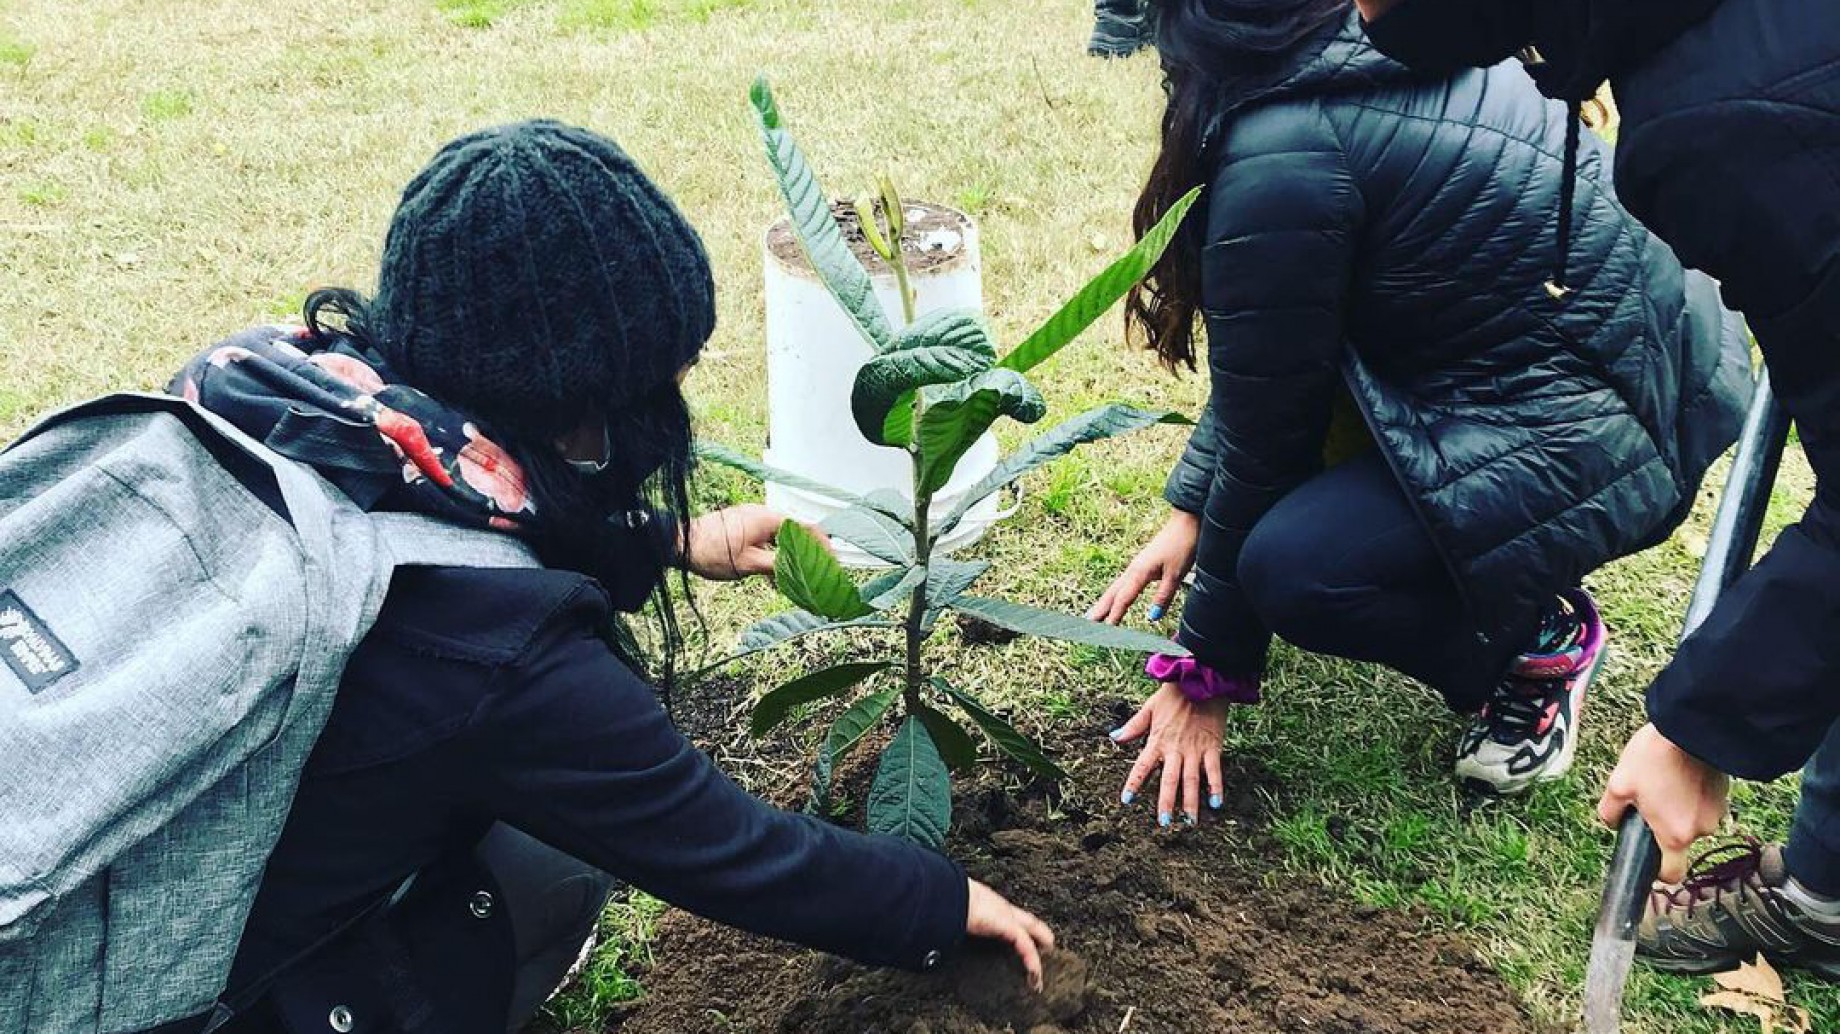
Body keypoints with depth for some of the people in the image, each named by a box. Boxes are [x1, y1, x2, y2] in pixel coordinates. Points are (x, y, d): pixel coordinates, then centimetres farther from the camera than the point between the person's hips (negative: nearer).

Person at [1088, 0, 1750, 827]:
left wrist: (1207, 669, -1)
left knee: (1295, 567, -22)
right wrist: (1189, 510, 14)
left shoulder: (1280, 154, -22)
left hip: (1612, 438, -10)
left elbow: (1263, 430, -14)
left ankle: (1539, 640, 5)